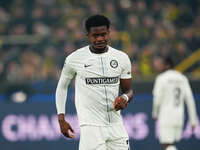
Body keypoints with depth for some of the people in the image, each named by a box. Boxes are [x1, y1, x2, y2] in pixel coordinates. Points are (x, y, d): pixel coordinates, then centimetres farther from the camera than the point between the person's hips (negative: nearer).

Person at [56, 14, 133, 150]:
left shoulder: (122, 58, 6)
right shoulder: (74, 59, -1)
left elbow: (128, 90, 14)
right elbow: (62, 86, 12)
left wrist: (125, 98, -10)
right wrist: (61, 118, 5)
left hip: (116, 124, 4)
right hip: (90, 126, -4)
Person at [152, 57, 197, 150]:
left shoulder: (161, 78, -6)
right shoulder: (183, 79, 11)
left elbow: (157, 99, -13)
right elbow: (190, 100, 6)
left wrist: (155, 113, 6)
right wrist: (193, 120, 7)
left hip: (165, 118, -6)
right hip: (179, 117, 6)